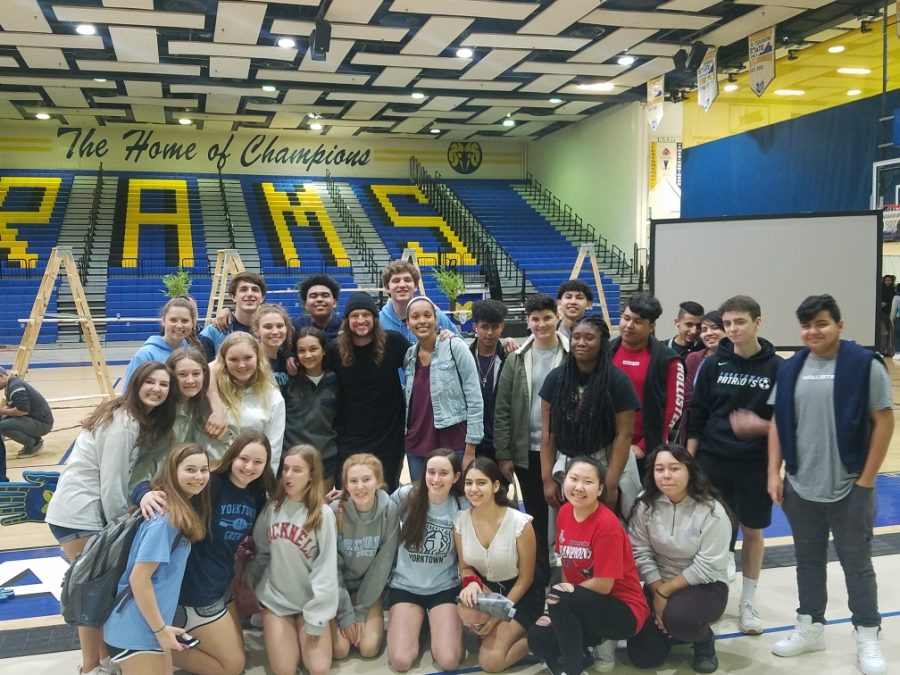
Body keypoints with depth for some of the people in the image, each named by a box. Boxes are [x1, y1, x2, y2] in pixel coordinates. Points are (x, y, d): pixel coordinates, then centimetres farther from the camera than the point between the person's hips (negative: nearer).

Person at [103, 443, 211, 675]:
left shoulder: (184, 509, 5)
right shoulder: (166, 518, -22)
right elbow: (139, 579, -22)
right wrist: (160, 629, -15)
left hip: (150, 624, 9)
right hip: (135, 630, -9)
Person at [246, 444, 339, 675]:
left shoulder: (323, 514, -14)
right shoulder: (272, 508, -2)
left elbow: (325, 569, -13)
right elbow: (261, 552, 7)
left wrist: (316, 618, -14)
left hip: (310, 602, -2)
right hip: (275, 598, 2)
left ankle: (304, 635, 18)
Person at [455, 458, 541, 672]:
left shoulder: (520, 523, -24)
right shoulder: (461, 521, -13)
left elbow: (525, 578, -13)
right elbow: (465, 567, 1)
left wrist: (498, 615, -16)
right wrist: (472, 582, -23)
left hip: (521, 594, -4)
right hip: (487, 587, 4)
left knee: (490, 661, -17)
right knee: (467, 610, -32)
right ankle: (489, 635, 2)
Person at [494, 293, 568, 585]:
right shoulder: (516, 359, 3)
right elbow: (502, 410, 3)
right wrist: (504, 455, -1)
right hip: (527, 451, 2)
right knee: (536, 517, 11)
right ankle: (541, 575, 24)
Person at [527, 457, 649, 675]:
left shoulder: (607, 524, -23)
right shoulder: (564, 512, -1)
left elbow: (604, 585, -21)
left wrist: (562, 596, -10)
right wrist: (558, 610, -6)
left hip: (624, 612, -7)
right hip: (584, 605, 7)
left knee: (560, 598, -30)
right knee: (538, 638, -11)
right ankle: (598, 641, 10)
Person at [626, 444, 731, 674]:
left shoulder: (711, 511, -18)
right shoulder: (645, 504, -9)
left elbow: (706, 567, -19)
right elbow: (640, 552, -9)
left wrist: (665, 591, -18)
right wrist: (658, 592, -19)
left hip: (705, 585, -3)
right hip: (658, 585, 4)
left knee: (678, 615, -36)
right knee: (642, 656, -7)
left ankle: (704, 639, 0)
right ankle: (668, 627, 26)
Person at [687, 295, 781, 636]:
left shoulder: (777, 367, -5)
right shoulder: (714, 365, -1)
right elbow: (697, 416, 2)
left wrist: (760, 425, -19)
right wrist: (689, 460, -2)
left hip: (756, 465, -1)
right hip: (712, 462, 1)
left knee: (752, 531, 10)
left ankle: (748, 601, 25)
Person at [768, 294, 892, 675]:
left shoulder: (865, 365, -9)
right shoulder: (790, 369, 4)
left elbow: (884, 422, -8)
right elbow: (777, 423, 8)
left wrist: (866, 480, -10)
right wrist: (774, 472, 1)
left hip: (849, 489, -4)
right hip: (800, 487, 4)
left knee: (857, 564, 8)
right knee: (808, 561, 16)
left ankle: (868, 638, 23)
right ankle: (810, 628, 31)